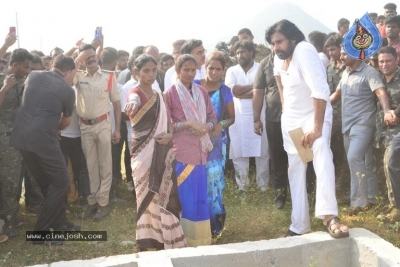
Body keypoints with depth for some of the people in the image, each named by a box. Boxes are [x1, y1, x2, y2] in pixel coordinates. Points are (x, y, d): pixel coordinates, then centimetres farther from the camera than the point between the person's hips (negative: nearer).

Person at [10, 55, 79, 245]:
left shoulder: (33, 76, 15)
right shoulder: (67, 90, 3)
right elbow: (66, 121, 19)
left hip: (21, 136, 7)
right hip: (42, 138, -7)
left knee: (46, 183, 18)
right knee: (60, 183, 4)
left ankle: (60, 222, 28)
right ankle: (41, 231, 5)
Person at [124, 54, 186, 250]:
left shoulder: (158, 95, 11)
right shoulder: (134, 93, -10)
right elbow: (133, 101, -36)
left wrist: (170, 134, -7)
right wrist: (132, 105, -60)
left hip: (163, 152, 6)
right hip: (144, 153, -6)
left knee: (164, 197, 11)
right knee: (148, 198, -2)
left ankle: (163, 242, 25)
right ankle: (145, 244, 11)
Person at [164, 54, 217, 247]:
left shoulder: (202, 92, 10)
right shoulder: (169, 94, -4)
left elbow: (212, 117, 13)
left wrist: (206, 127, -9)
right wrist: (188, 124, -17)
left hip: (200, 150, 5)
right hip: (180, 151, -5)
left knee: (201, 195, 10)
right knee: (185, 196, 0)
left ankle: (200, 237, 23)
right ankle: (185, 238, 13)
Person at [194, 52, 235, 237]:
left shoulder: (225, 91, 5)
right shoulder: (194, 86, 0)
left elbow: (231, 117, 9)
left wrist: (221, 124, -11)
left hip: (216, 141, 1)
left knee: (213, 178, 2)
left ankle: (214, 223, 18)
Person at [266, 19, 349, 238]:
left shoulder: (304, 51, -23)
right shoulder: (280, 59, 1)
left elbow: (320, 91, -32)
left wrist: (317, 128, -35)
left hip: (314, 115, -7)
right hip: (291, 120, 7)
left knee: (321, 150, -36)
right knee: (295, 171, 8)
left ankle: (329, 216, -43)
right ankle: (299, 225, 17)